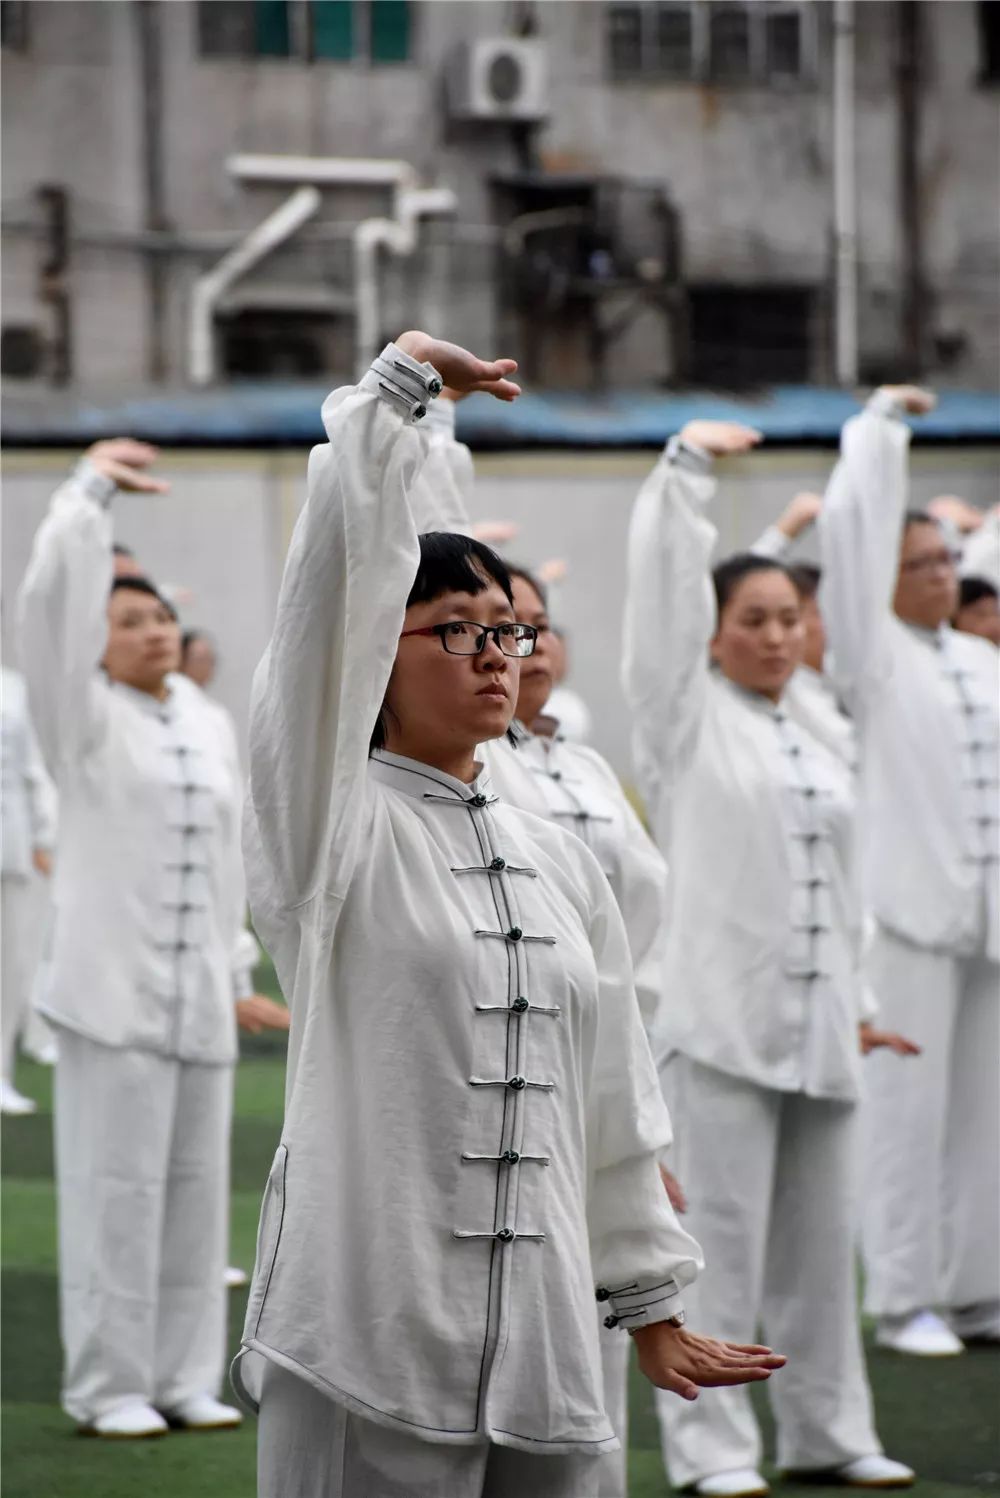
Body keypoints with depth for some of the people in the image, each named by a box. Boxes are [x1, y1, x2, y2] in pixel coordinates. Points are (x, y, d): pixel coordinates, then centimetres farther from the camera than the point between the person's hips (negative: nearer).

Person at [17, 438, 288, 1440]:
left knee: (195, 1187, 6)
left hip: (198, 1000, 5)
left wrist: (230, 971, 20)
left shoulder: (204, 726, 15)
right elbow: (52, 596, -13)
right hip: (112, 990, -5)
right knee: (116, 1189, -6)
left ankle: (184, 1377, 13)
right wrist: (92, 490, -8)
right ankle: (108, 1386, 0)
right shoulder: (87, 720, -1)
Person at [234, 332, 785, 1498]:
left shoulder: (561, 866, 15)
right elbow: (335, 570, -13)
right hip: (365, 1349, -5)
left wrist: (652, 1304, 21)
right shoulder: (335, 830, -2)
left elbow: (612, 1105, 20)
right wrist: (402, 382, -11)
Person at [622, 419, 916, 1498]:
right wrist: (687, 466, -9)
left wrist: (856, 1000, 20)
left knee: (819, 1242, 11)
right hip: (721, 1018, -6)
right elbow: (664, 589, -8)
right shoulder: (689, 720, 1)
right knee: (722, 1242, -6)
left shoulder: (818, 746, 17)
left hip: (816, 1026, 6)